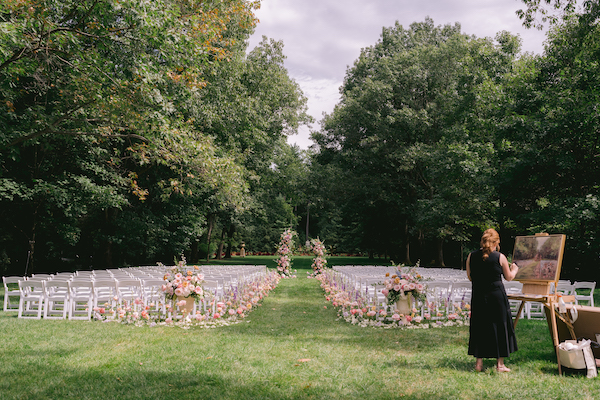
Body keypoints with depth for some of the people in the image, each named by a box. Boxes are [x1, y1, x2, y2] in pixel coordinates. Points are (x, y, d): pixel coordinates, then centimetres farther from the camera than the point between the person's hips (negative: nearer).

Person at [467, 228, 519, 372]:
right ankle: (500, 364, 15)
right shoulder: (500, 257, -7)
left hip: (478, 296, 3)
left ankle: (479, 363, 15)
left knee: (479, 326, 12)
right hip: (496, 295, -3)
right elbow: (509, 277, 4)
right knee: (499, 326, 9)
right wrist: (514, 269, 25)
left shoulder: (471, 256, -1)